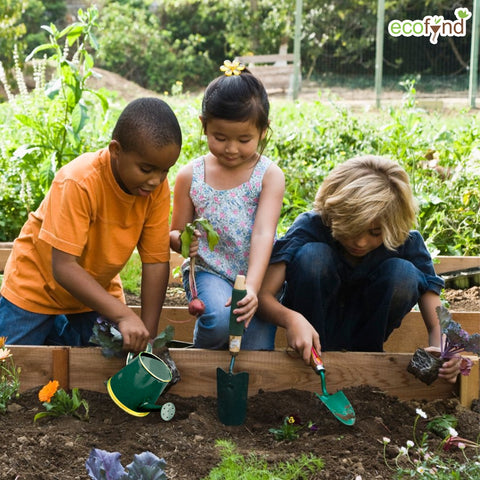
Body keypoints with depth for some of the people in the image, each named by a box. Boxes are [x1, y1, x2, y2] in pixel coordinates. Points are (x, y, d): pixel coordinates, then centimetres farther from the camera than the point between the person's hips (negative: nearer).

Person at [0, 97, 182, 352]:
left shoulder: (158, 188, -17)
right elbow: (63, 267, -33)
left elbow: (156, 262, -15)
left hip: (96, 289, 4)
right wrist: (123, 315, -40)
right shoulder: (79, 182, -31)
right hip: (36, 286, -4)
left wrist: (148, 335, -19)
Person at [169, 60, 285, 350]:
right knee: (219, 320, -28)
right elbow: (176, 233, 8)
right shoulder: (190, 176, -1)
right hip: (209, 271, 1)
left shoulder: (269, 175, -6)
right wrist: (182, 241, -19)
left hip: (256, 274, 0)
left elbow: (263, 234, -19)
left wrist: (252, 288, -34)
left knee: (257, 353, -16)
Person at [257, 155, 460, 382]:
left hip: (364, 326, 2)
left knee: (404, 274, -26)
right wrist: (291, 319, -52)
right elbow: (263, 294, -30)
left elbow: (436, 323, -18)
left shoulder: (407, 243, -19)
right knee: (312, 255, -31)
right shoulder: (311, 227, -25)